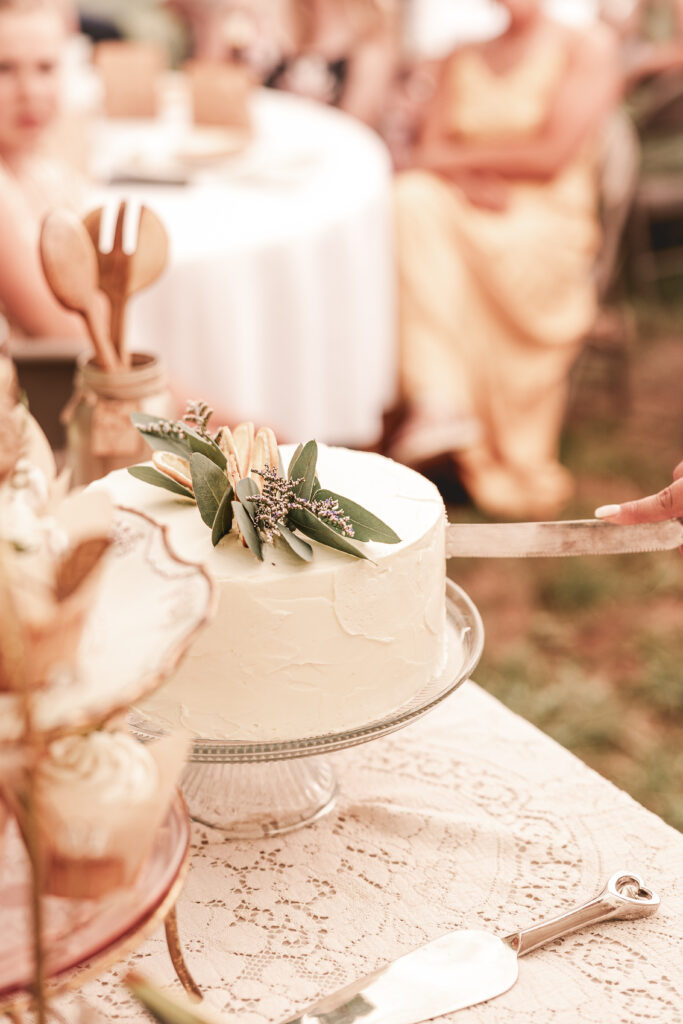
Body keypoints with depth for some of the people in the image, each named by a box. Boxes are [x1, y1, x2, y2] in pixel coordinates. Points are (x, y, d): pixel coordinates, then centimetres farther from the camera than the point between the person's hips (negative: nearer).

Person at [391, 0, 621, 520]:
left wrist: (462, 158, -2)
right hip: (459, 208, 4)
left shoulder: (587, 45, 5)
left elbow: (553, 154, -7)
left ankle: (515, 464, -27)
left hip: (548, 220, -4)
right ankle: (439, 398, -38)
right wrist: (468, 175, -12)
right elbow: (425, 159, 9)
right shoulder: (464, 61, 20)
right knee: (412, 200, -29)